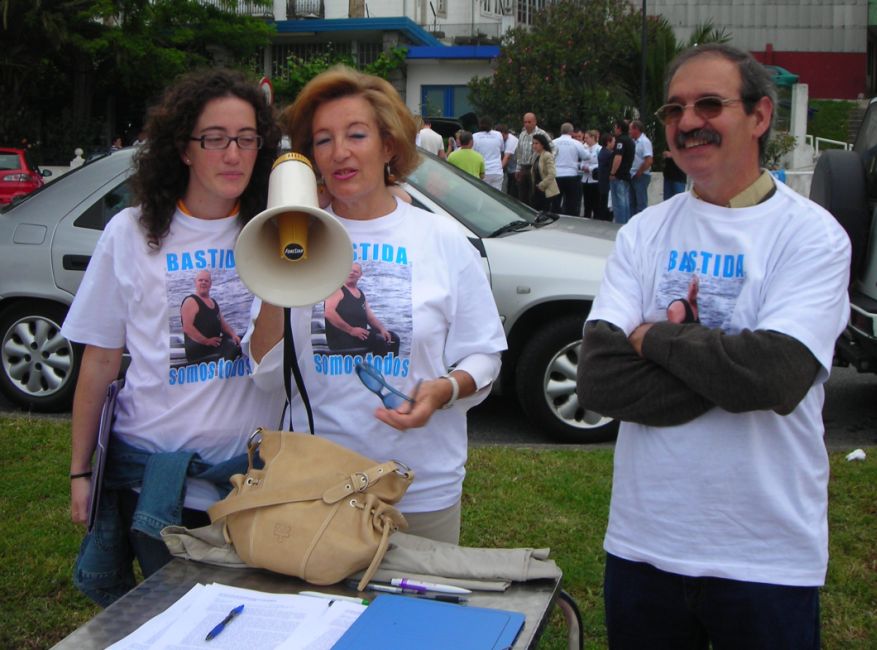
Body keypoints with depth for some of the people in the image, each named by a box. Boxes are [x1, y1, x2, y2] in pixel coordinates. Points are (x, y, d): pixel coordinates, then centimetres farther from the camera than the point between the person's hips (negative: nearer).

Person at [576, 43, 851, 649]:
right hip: (643, 542, 3)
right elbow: (597, 378, -8)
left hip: (766, 559, -3)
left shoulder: (812, 235, -6)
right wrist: (722, 371, -16)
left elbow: (775, 373, -23)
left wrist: (654, 336, -11)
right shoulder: (645, 232, 3)